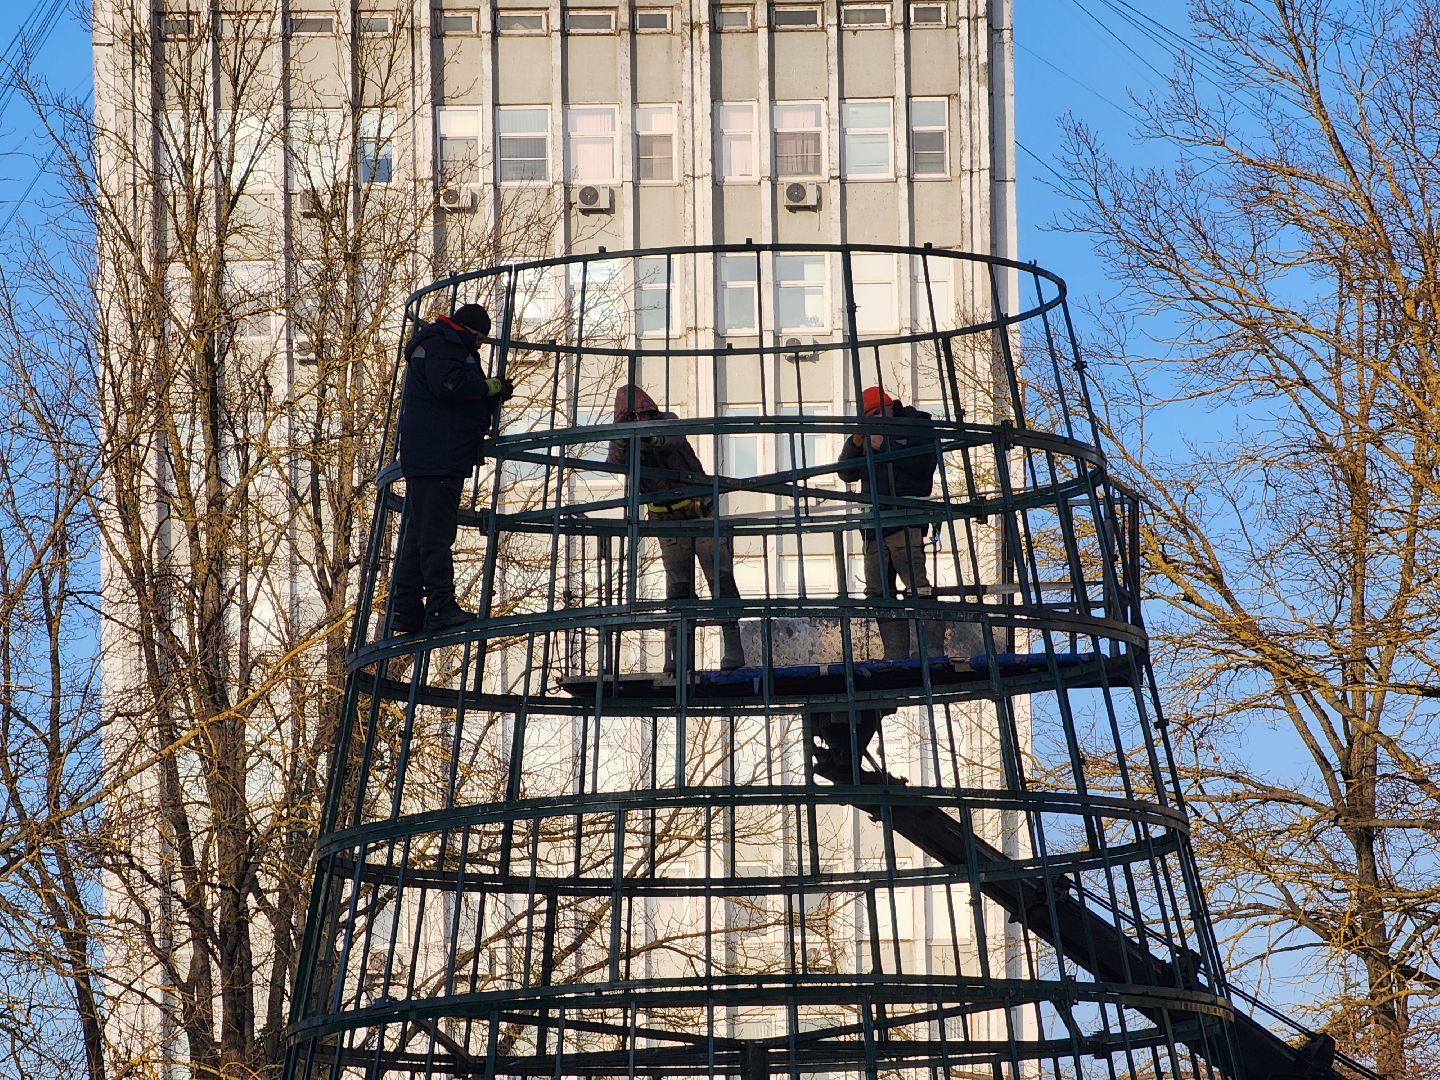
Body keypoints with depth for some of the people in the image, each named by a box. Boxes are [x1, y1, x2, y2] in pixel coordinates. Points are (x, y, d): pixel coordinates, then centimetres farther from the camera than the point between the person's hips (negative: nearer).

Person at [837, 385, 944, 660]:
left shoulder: (917, 425, 4)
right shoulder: (869, 435, 22)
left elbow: (924, 462, -12)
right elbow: (847, 473, 16)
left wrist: (884, 446, -12)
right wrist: (855, 443, -1)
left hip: (905, 522, -7)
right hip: (874, 527, 7)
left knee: (917, 587, -16)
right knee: (880, 594, 2)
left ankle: (932, 648, -18)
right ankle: (896, 657, 3)